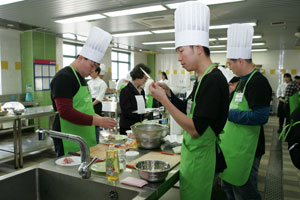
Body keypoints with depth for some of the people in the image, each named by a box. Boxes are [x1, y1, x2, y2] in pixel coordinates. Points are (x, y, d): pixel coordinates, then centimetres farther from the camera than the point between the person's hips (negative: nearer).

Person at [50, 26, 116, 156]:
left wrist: (100, 119, 9)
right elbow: (65, 112, -23)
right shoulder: (63, 77, -14)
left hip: (85, 139, 9)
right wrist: (98, 121, -24)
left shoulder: (80, 77, 16)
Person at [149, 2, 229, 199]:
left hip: (201, 158, -9)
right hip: (193, 154, 10)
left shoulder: (214, 81, -24)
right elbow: (189, 109, 16)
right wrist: (168, 93, 2)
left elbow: (195, 129, -27)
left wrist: (163, 100, -24)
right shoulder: (203, 79, 8)